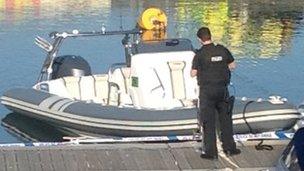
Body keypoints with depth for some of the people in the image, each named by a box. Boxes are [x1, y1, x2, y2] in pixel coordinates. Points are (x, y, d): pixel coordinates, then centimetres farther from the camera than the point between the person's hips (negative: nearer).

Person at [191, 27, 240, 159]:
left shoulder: (200, 54, -11)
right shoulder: (222, 50, 0)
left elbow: (193, 74, -7)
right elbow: (232, 66, 11)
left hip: (207, 90, -4)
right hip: (222, 89, 4)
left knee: (208, 122, 3)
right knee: (225, 119, 15)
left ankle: (211, 152, 4)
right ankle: (229, 147, 20)